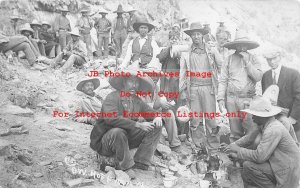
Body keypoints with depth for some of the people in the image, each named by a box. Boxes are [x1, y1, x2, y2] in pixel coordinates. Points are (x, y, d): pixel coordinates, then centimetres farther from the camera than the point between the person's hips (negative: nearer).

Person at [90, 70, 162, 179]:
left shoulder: (137, 101, 4)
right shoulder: (112, 98, -16)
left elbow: (150, 112, 12)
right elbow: (111, 118, -31)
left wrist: (157, 117, -15)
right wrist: (138, 125, -35)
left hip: (127, 138, 6)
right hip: (105, 142, -6)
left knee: (155, 127, -5)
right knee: (118, 132, -39)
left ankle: (140, 164, -12)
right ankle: (126, 167, -17)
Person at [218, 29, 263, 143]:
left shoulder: (253, 59, 8)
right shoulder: (230, 59, 7)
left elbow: (258, 77, -5)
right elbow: (223, 80, 6)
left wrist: (247, 61, -7)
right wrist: (221, 98, -1)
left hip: (248, 99, 0)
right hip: (231, 99, 1)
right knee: (235, 131, 7)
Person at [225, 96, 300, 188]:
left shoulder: (273, 130, -25)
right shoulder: (266, 126, 4)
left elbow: (259, 156, -28)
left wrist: (238, 150, -16)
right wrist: (236, 155, 1)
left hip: (287, 171, -9)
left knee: (248, 166, -18)